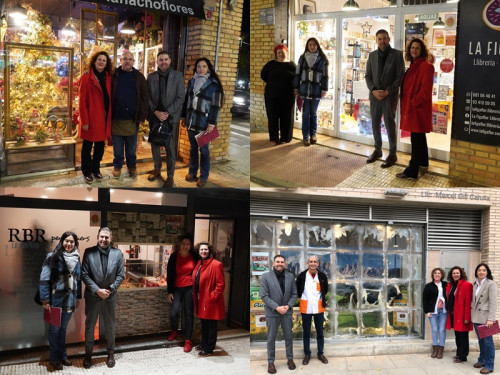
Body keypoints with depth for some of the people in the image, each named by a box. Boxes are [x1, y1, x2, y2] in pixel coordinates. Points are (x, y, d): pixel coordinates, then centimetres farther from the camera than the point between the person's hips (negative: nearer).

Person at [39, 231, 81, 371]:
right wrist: (45, 300, -14)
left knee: (63, 328, 15)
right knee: (54, 329, 7)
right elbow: (44, 279, -11)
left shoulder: (76, 259, 7)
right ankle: (54, 359, 19)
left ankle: (63, 356, 27)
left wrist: (78, 297, 14)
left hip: (70, 300, 4)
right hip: (56, 299, -4)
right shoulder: (53, 257, -10)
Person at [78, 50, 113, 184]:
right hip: (91, 118, -5)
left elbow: (110, 99, 9)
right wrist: (84, 120, -15)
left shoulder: (108, 77, 8)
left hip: (104, 118, 5)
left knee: (100, 145, 15)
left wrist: (110, 117, 4)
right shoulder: (86, 77, -8)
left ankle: (96, 169, 31)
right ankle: (87, 171, 20)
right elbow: (82, 101, -11)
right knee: (87, 146, 8)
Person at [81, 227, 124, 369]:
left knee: (110, 326, 12)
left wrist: (110, 290, -11)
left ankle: (111, 354, 27)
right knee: (89, 326, 10)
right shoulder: (89, 252, -5)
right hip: (92, 296, -1)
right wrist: (97, 290, -15)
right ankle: (88, 354, 25)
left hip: (110, 296, 1)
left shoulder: (117, 253, -2)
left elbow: (120, 275, 0)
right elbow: (84, 274, -8)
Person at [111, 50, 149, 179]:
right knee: (117, 146, 10)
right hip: (116, 118, 0)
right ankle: (117, 166, 25)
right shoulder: (114, 75, 2)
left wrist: (142, 116, -7)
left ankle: (131, 166, 26)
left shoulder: (139, 76, 1)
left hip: (133, 119, 0)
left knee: (132, 147, 11)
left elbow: (145, 97, -2)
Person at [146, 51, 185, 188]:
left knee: (170, 146, -2)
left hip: (170, 117, -3)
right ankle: (157, 170, 28)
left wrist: (168, 113, -13)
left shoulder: (178, 76, -1)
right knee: (154, 144, 11)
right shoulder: (151, 77, 5)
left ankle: (170, 176, 6)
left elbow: (180, 98, -5)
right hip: (154, 116, 3)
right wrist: (156, 112, -12)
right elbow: (148, 97, 3)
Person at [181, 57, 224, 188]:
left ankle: (203, 177, 13)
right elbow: (186, 99, 14)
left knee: (203, 150, 3)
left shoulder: (214, 84, -9)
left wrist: (212, 123, -15)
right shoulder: (192, 81, 7)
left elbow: (216, 106, -11)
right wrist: (183, 116, 13)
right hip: (191, 121, 5)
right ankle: (192, 172, 28)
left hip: (204, 123, -5)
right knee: (193, 148, 15)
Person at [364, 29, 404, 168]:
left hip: (390, 95, -4)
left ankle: (392, 154, 7)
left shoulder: (397, 54, -4)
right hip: (374, 95, 4)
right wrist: (373, 90, -8)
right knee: (375, 124, 10)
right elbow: (368, 76, 8)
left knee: (389, 125, -2)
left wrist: (387, 91, -14)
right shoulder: (372, 55, 8)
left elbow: (400, 76, -7)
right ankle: (377, 150, 25)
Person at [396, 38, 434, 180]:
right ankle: (423, 161, 36)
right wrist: (406, 103, 12)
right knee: (419, 136, 21)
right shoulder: (413, 66, 15)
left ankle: (412, 171, -5)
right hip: (411, 106, 10)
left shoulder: (426, 66, -14)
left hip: (418, 108, -10)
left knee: (416, 137, -7)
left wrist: (413, 103, -19)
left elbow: (425, 90, -20)